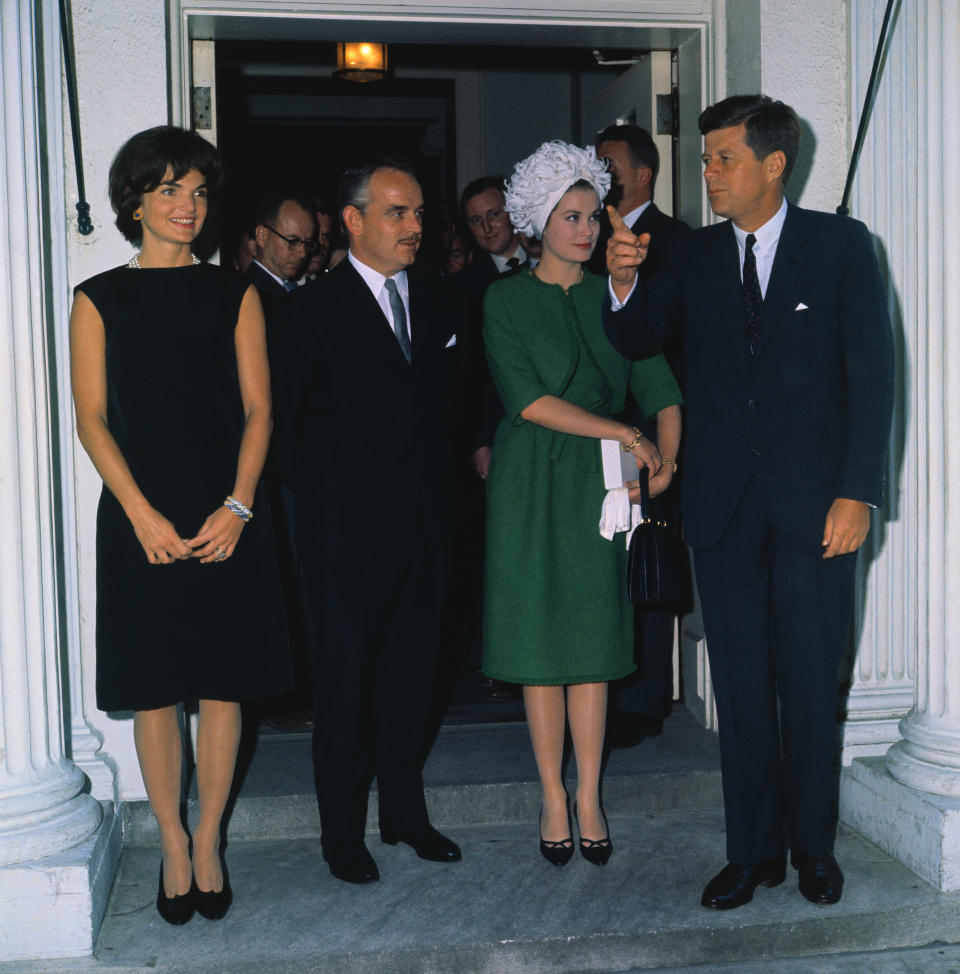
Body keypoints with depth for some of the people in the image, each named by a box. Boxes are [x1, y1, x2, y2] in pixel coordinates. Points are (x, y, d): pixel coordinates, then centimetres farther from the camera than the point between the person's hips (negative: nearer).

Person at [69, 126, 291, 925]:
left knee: (222, 685, 5)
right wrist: (143, 515, -12)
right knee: (153, 689, 4)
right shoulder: (100, 300, 4)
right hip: (141, 519, -1)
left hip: (225, 518, 1)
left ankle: (208, 844, 21)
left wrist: (238, 506, -9)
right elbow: (93, 418, -1)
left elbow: (257, 408, 4)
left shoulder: (234, 295, 7)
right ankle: (173, 848, 20)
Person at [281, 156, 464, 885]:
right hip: (350, 528, -4)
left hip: (425, 518, 5)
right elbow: (292, 422, -4)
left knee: (412, 670, 13)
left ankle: (405, 810, 28)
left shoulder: (440, 302, 10)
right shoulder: (314, 309, -5)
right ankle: (343, 830, 17)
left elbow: (451, 402, 13)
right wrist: (325, 493, -3)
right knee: (347, 674, 4)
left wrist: (443, 484, 5)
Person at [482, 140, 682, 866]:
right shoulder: (507, 299, 1)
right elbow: (529, 399, -10)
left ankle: (589, 798, 11)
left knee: (593, 639, 3)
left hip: (598, 482, 2)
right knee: (541, 640, 2)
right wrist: (624, 432, -12)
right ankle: (553, 799, 13)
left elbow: (661, 390, 4)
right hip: (531, 483, -2)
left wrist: (664, 460, -14)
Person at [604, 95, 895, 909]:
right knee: (740, 682, 8)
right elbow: (636, 341, 4)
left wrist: (856, 493, -11)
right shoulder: (694, 255, 8)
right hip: (724, 502, 3)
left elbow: (871, 371, -4)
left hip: (813, 502, -2)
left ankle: (813, 844, 24)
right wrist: (624, 282, -17)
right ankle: (753, 849, 20)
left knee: (810, 680, 7)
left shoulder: (841, 244, 0)